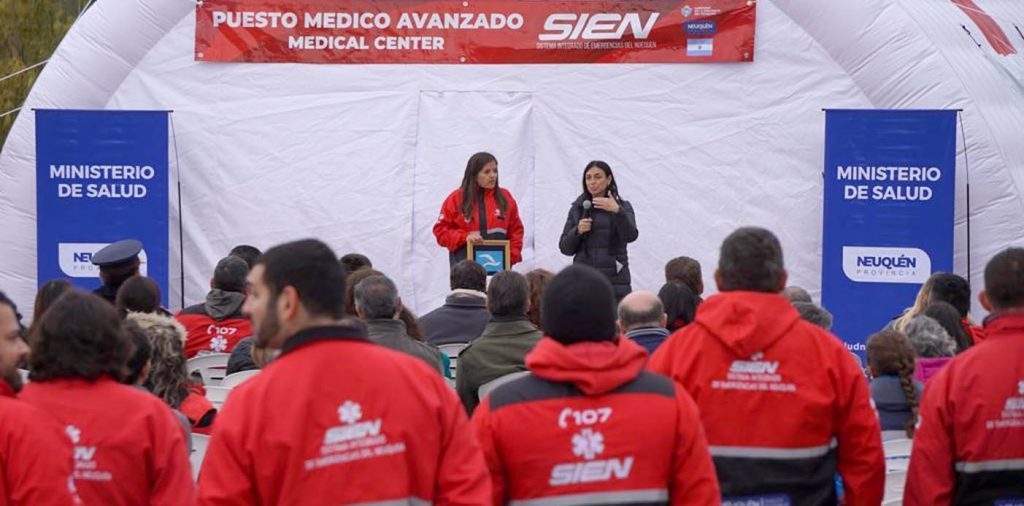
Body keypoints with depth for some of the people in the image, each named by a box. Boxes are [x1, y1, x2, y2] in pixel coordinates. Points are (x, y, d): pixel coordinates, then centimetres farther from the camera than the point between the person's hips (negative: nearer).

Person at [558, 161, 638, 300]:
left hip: (614, 281, -2)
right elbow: (565, 248, 11)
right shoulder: (578, 208, 12)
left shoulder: (622, 206, 6)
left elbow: (630, 235, -12)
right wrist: (577, 231, -8)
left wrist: (617, 211, -27)